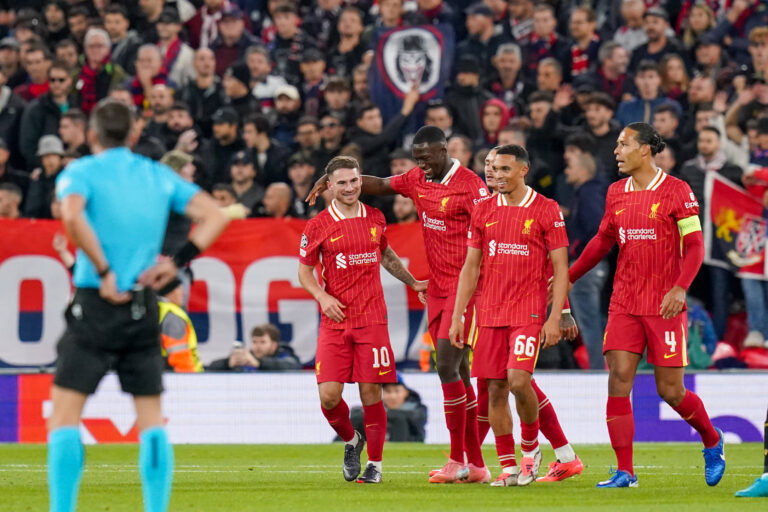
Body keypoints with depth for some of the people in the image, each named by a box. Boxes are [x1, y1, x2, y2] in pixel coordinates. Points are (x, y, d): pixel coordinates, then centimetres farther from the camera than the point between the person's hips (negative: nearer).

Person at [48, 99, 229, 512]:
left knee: (65, 414, 0)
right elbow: (214, 217, 7)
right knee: (151, 418, 8)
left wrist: (104, 272, -17)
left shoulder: (81, 172, -3)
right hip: (144, 308, 4)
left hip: (97, 304, -4)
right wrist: (175, 263, 1)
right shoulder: (159, 176, 11)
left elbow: (72, 215, -24)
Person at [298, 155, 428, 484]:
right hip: (335, 319, -1)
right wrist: (322, 297, -11)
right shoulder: (319, 226, -1)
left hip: (372, 319, 1)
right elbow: (304, 272, 6)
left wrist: (412, 282, 32)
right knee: (328, 395, -9)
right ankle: (350, 441, 20)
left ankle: (375, 464, 10)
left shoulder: (375, 219, 8)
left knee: (371, 393, -2)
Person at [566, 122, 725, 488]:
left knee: (670, 390, -2)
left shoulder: (676, 191, -7)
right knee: (618, 381, -7)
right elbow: (602, 241, 22)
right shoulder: (616, 193, 9)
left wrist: (679, 289, -22)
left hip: (664, 306, -5)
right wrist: (567, 278, 20)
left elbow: (694, 245, -9)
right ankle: (624, 472, -5)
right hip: (624, 304, 5)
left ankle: (712, 441, 27)